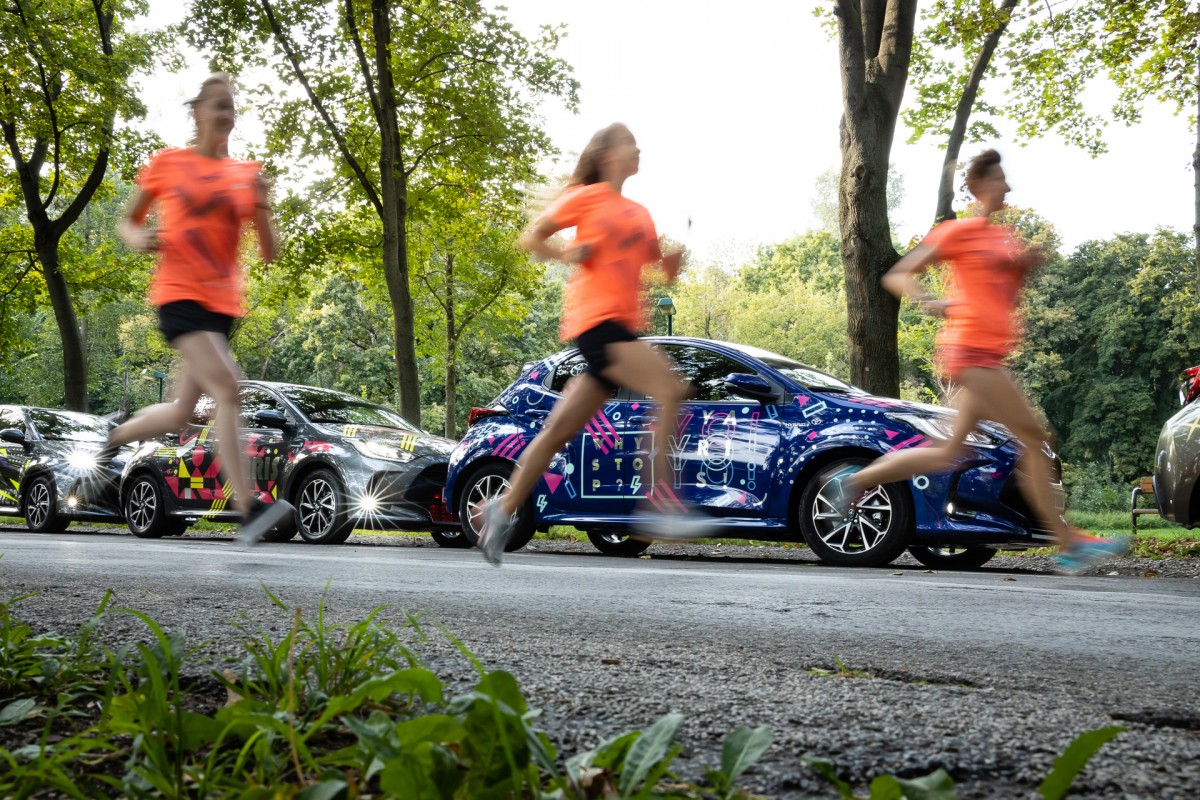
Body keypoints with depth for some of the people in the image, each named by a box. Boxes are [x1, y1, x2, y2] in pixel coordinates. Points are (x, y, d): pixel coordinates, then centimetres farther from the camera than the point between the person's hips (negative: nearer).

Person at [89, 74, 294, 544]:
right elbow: (127, 221, 15)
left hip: (223, 303, 4)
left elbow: (269, 254, 7)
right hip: (178, 294, -4)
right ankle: (248, 510, -30)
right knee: (226, 388, -25)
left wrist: (262, 206, -10)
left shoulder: (246, 175, 9)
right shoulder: (166, 164, 4)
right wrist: (137, 238, -8)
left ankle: (118, 436, 42)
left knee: (178, 416, 10)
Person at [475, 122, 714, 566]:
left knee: (560, 430, 9)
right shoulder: (585, 197, 2)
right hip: (595, 318, -7)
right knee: (672, 391, -22)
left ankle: (502, 510, 19)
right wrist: (569, 255, -10)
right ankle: (660, 506, -23)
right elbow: (530, 238, 6)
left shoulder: (639, 213, 21)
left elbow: (667, 271, 22)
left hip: (621, 326, 7)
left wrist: (680, 239, 3)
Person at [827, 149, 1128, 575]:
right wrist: (928, 302, -23)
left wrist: (1026, 264, 8)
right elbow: (896, 276, -4)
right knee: (1033, 436, -9)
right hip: (970, 349, -9)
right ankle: (1069, 545, -5)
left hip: (988, 354, 9)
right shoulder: (958, 231, -3)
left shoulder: (1006, 237, 20)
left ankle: (854, 480, 16)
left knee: (948, 453, 8)